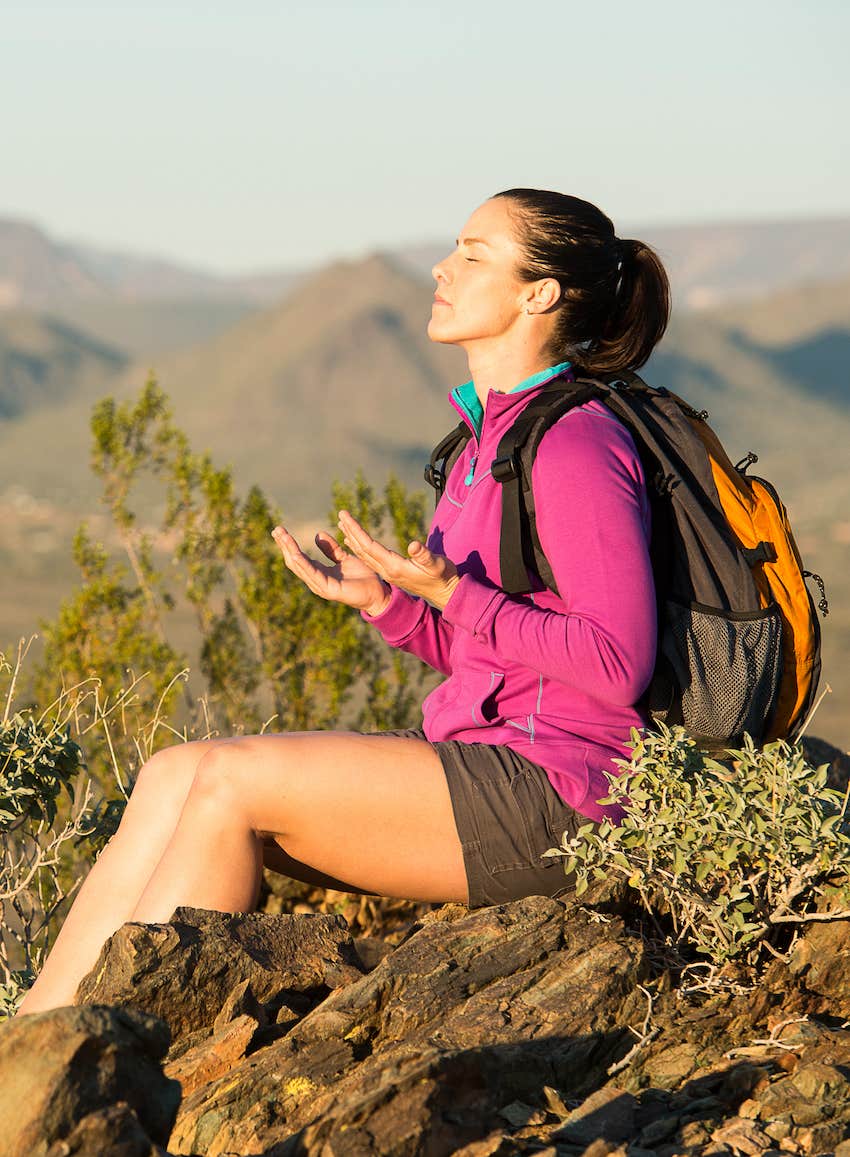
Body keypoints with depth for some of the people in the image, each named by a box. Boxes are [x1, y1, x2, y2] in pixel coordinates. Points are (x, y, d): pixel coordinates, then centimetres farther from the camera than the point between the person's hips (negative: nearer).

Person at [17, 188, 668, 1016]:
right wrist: (383, 601, 0)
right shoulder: (494, 438, 16)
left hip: (555, 792, -9)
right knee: (175, 774, -5)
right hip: (490, 758, 9)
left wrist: (448, 592, -20)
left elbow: (618, 662, -19)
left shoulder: (577, 446, -13)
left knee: (229, 780, -17)